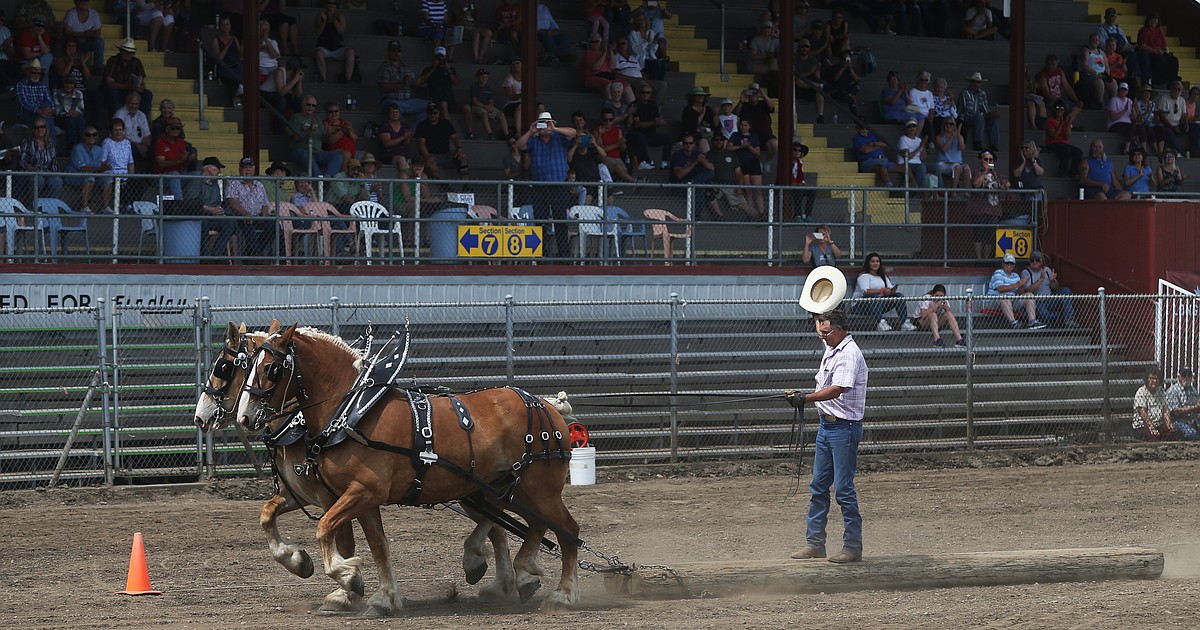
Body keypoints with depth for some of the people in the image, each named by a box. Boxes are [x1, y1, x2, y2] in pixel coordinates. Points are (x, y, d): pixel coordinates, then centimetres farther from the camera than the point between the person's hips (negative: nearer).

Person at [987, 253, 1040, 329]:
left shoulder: (1016, 276, 20)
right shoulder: (998, 273, -1)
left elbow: (1019, 293, 12)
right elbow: (1000, 288, -17)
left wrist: (1022, 286, -11)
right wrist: (1017, 284, -18)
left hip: (1013, 302, 7)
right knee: (1004, 297, -39)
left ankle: (1032, 321, -28)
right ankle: (1013, 322, -55)